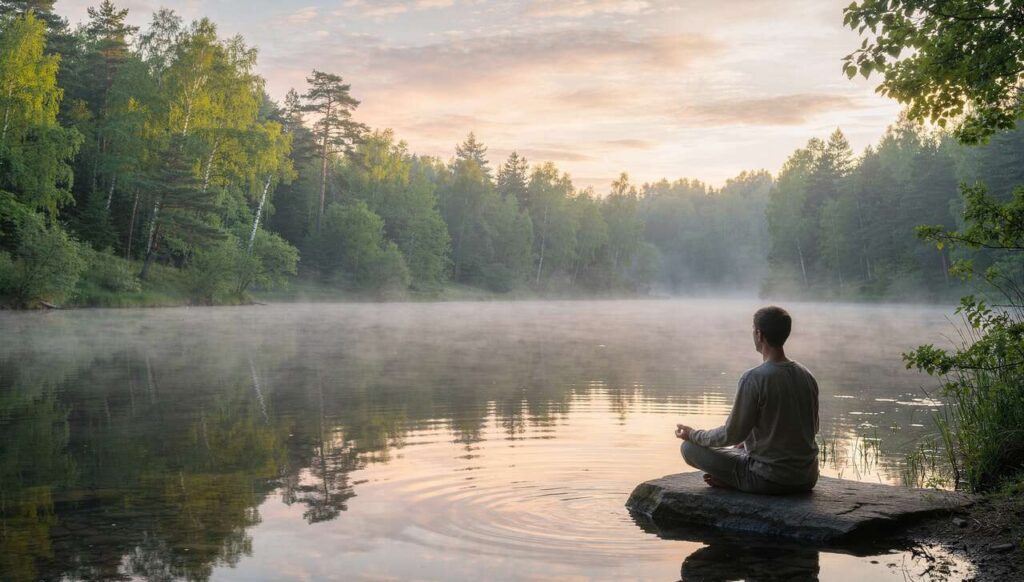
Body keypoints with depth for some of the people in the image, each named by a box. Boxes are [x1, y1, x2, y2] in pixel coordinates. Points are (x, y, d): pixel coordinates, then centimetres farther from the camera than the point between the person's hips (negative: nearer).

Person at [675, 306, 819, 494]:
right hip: (807, 480, 7)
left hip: (770, 480, -6)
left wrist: (693, 434, 6)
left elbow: (732, 434, -13)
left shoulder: (754, 378, -18)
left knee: (689, 447, 2)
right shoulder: (807, 377, 3)